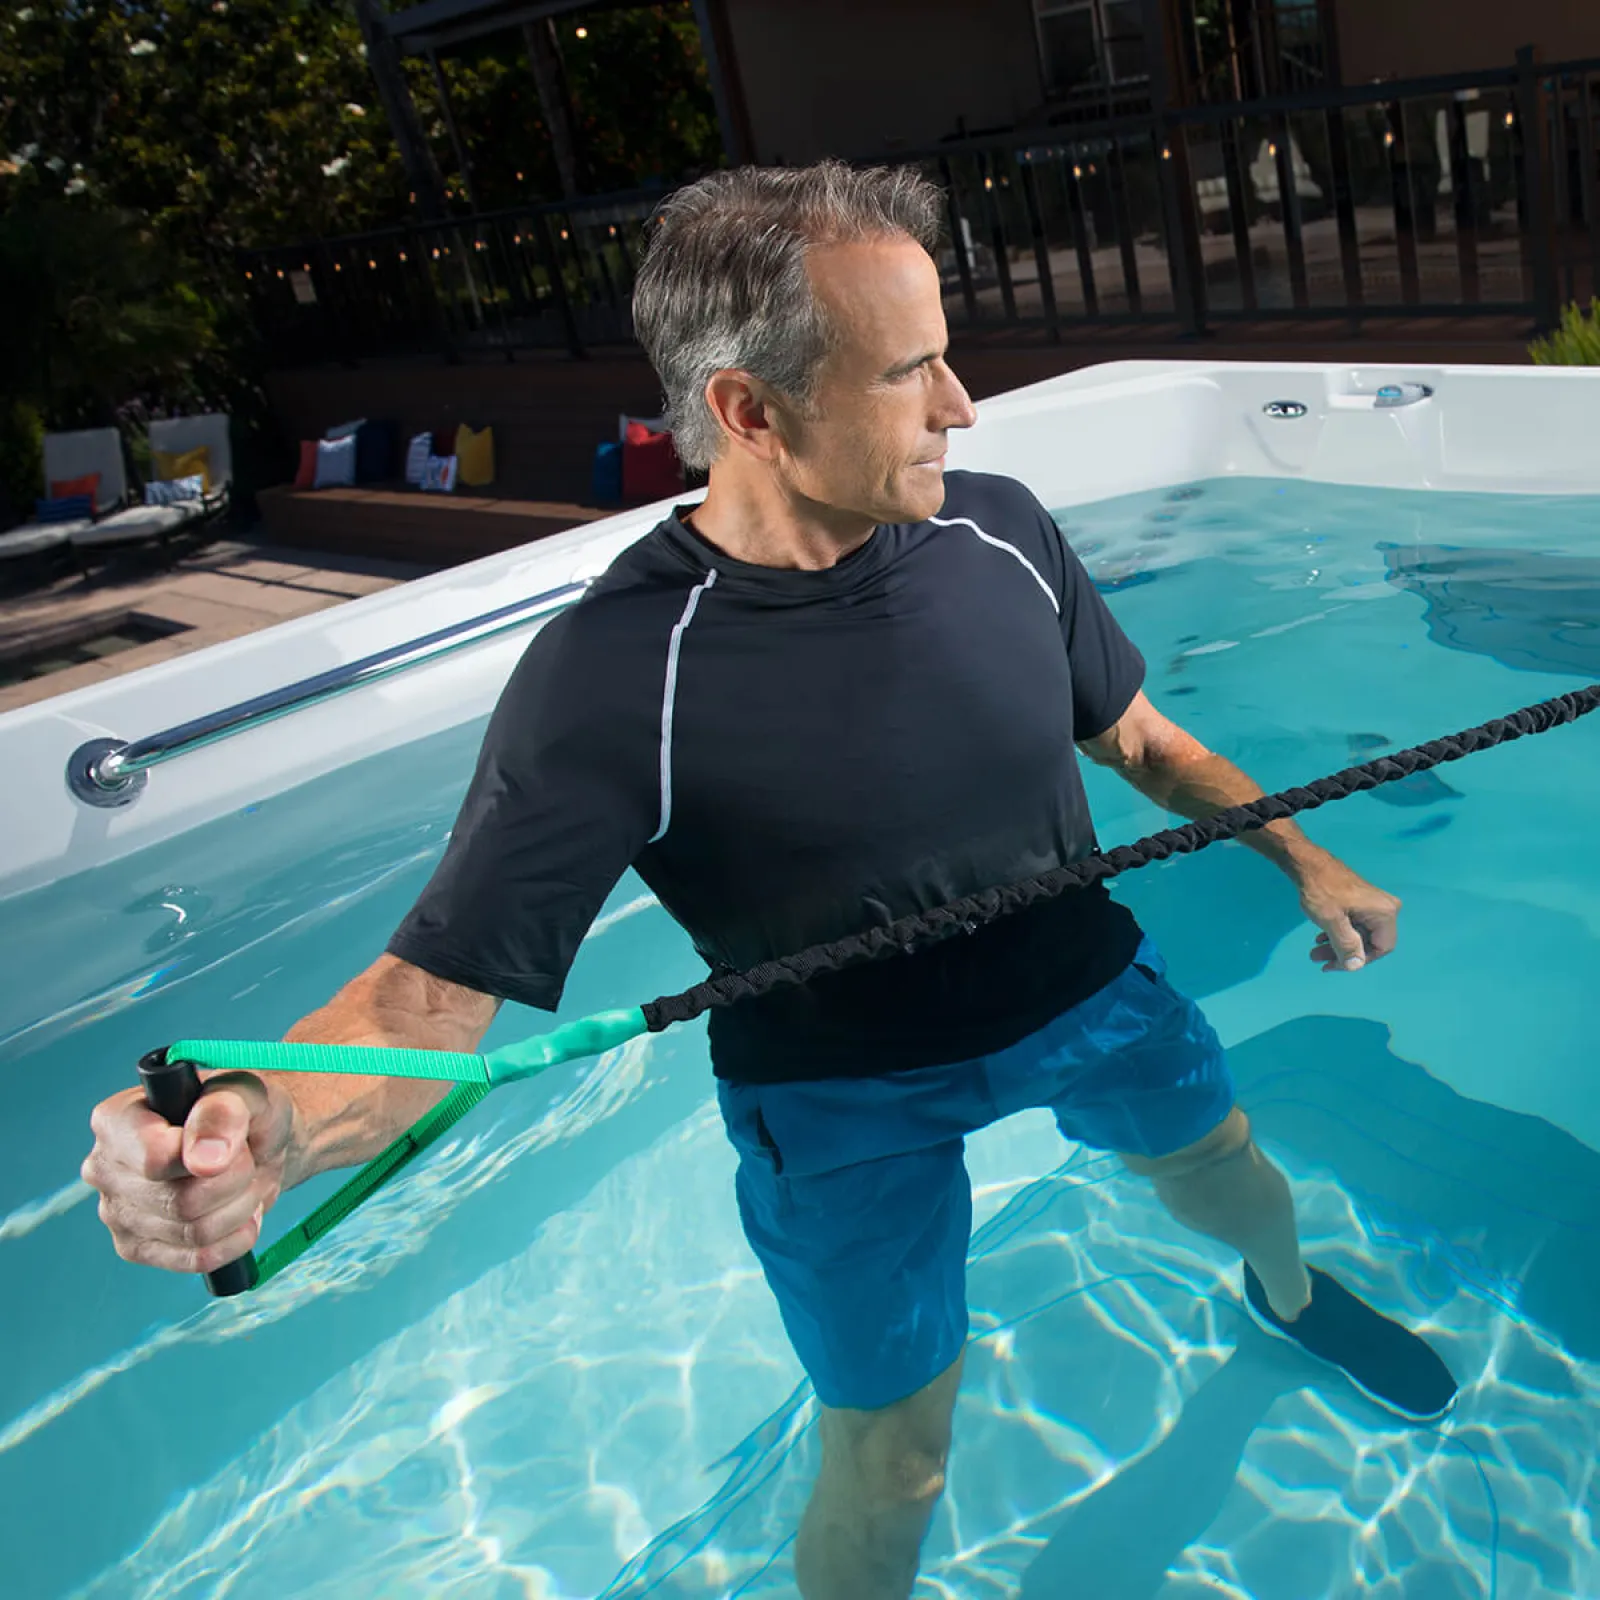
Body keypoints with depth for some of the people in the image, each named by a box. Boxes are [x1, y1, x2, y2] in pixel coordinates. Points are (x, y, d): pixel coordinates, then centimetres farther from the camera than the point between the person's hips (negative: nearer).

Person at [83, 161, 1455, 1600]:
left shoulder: (1000, 532, -14)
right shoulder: (609, 684, -30)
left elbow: (1136, 738, 4)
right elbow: (436, 988, -31)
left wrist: (1298, 855, 4)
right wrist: (272, 1124, -50)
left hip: (1086, 985, 5)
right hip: (848, 1101, -5)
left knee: (1228, 1180, 28)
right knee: (888, 1467, 4)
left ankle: (1292, 1294, 67)